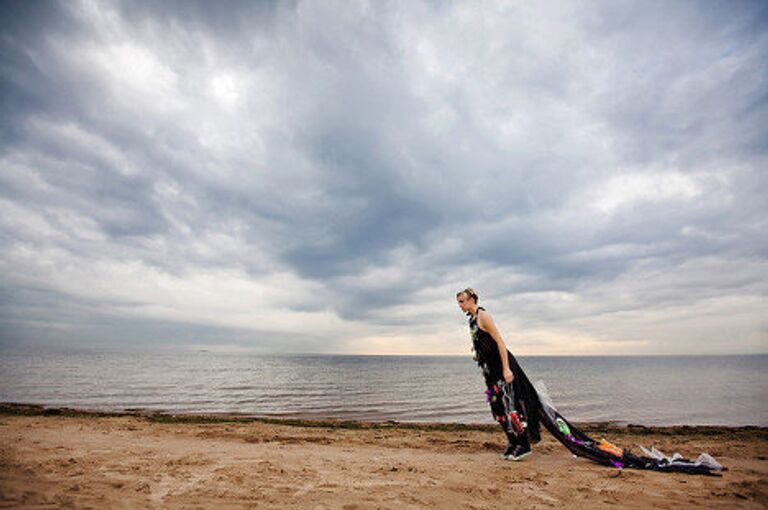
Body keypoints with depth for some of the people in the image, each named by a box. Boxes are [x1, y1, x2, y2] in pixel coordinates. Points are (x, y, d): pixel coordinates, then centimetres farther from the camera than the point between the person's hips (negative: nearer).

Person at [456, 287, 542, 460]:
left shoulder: (482, 316, -17)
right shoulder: (472, 319, 10)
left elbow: (500, 342, -20)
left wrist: (506, 369, -23)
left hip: (502, 364, -9)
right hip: (490, 368, 9)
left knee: (509, 405, -2)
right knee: (497, 407, 12)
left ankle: (523, 446, 12)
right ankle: (513, 443, 24)